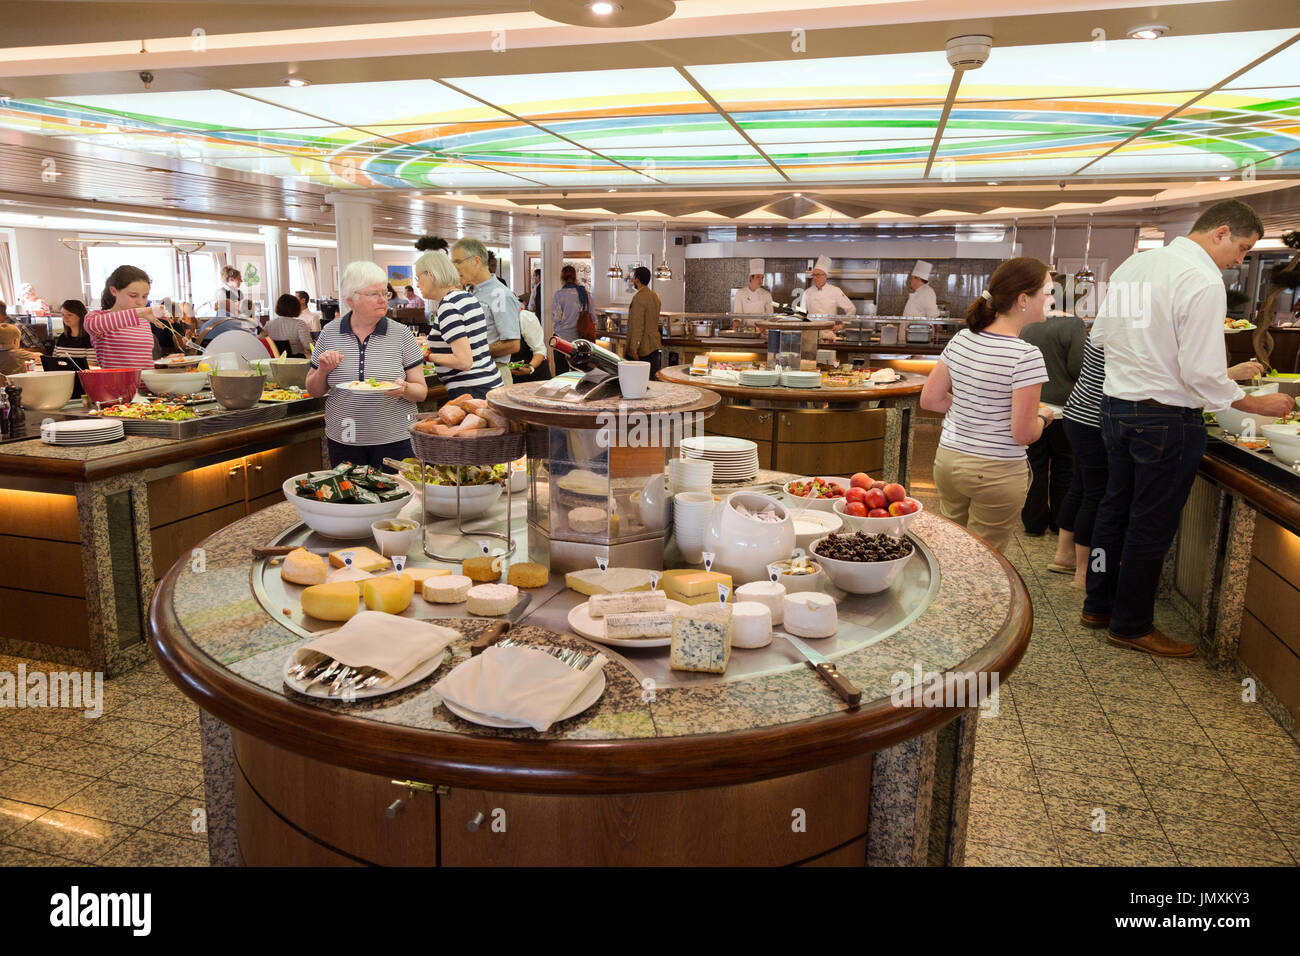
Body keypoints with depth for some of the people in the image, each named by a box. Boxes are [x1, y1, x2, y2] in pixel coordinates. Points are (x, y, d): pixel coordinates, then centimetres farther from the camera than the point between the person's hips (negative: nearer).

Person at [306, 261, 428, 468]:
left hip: (395, 441, -1)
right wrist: (323, 371, -8)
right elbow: (314, 391, 11)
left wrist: (404, 389, -20)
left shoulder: (401, 333, -1)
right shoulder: (330, 333, 4)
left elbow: (421, 392, 0)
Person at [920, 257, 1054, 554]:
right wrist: (1043, 417, 2)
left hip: (947, 460, 6)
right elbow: (1023, 434, -18)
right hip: (997, 473, -6)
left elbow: (929, 399, 7)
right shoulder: (1025, 356, -18)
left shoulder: (961, 339, 1)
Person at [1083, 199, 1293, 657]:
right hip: (1166, 418, -8)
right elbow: (1202, 373, -19)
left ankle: (1098, 605, 31)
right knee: (1152, 525, 5)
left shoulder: (1132, 264, 7)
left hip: (1114, 406, 8)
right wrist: (1257, 404, -6)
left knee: (1115, 508, 18)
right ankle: (1131, 625, 18)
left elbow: (1099, 335, 13)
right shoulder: (1203, 281, -17)